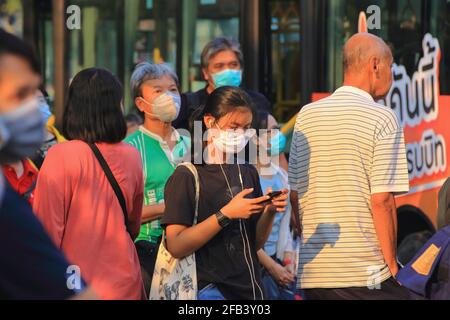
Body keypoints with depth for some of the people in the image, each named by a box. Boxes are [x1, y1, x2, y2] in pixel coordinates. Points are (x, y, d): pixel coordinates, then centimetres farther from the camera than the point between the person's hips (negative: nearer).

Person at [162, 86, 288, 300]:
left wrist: (270, 212, -2)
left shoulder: (248, 173, 12)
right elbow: (176, 246, -15)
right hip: (209, 289, -5)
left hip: (250, 288, 6)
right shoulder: (187, 176, -6)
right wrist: (226, 214, -19)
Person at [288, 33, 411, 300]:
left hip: (312, 275, 6)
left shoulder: (306, 116, 9)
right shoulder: (383, 119, -8)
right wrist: (393, 266, -5)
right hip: (366, 275, -6)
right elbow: (382, 200, -13)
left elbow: (295, 195, 12)